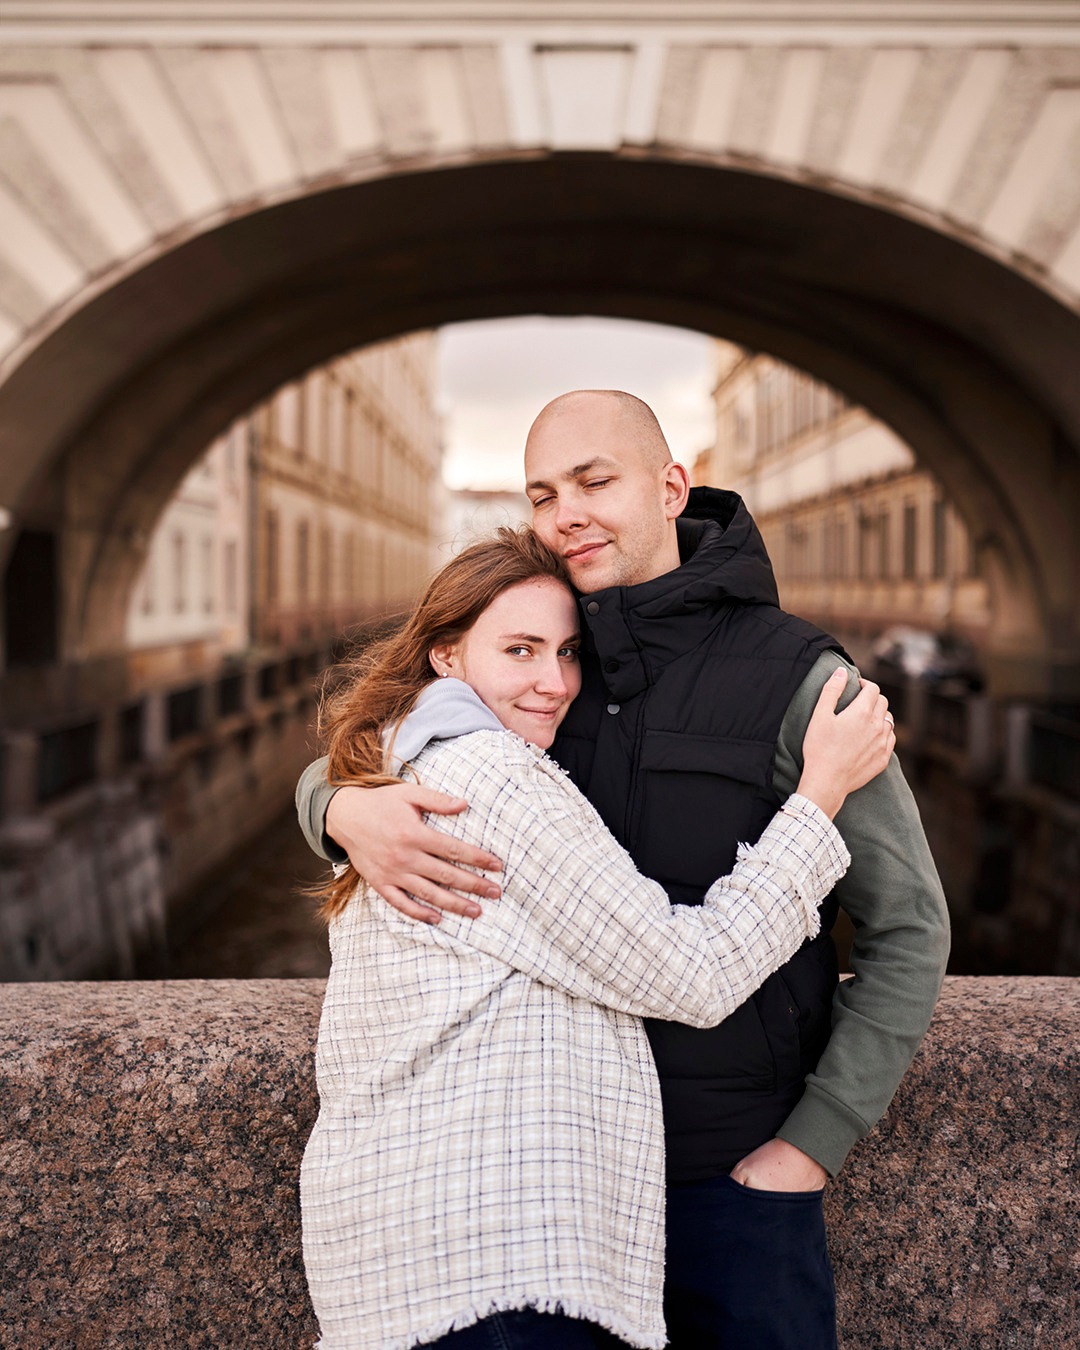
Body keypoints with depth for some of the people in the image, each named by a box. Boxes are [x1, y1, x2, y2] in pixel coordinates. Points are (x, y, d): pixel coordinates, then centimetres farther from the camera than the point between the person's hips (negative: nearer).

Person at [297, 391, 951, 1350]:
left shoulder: (797, 678, -10)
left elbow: (909, 931, -5)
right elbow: (325, 776, 4)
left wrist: (813, 1141, -10)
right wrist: (351, 811, -21)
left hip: (733, 1165, -3)